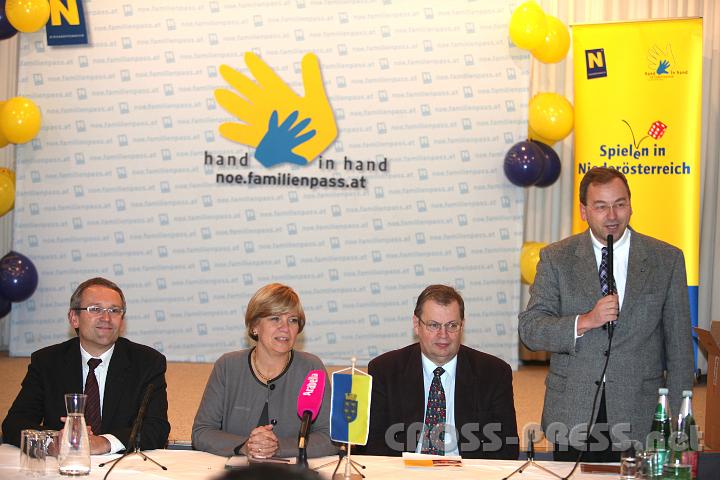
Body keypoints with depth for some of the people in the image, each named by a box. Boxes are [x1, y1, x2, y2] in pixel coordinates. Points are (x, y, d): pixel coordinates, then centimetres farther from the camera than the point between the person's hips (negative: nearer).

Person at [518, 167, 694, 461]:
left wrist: (677, 419, 1)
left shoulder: (667, 260, 4)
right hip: (573, 415, 0)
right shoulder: (556, 258, 4)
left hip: (639, 416, 0)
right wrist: (585, 322, -19)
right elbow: (529, 328, -3)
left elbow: (679, 345, 5)